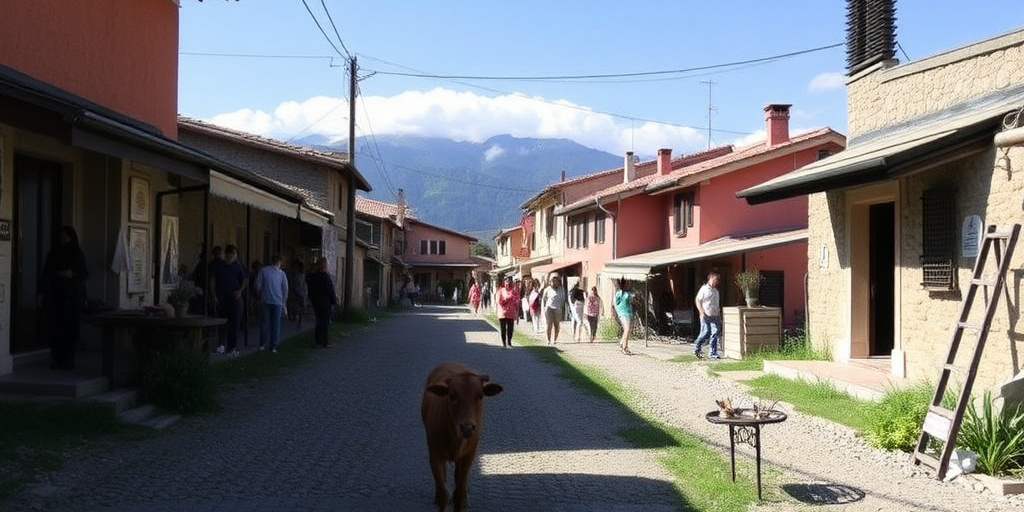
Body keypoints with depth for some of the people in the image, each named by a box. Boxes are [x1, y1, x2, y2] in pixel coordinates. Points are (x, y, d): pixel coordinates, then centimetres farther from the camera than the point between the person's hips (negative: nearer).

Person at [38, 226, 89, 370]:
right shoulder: (53, 253, 11)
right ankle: (56, 360, -2)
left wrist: (73, 274, -11)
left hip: (73, 297, -1)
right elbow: (45, 274, 10)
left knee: (71, 328, -7)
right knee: (56, 329, -6)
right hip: (55, 297, 1)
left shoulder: (78, 254, 8)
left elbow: (86, 274, 8)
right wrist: (41, 293, 3)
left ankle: (69, 361, -3)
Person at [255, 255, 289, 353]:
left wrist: (259, 295, 17)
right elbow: (285, 289, 4)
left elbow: (258, 284, -1)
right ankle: (273, 346, 3)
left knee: (264, 323, 9)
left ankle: (263, 344, 10)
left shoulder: (263, 270, 0)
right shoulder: (281, 273, 2)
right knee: (276, 324, 4)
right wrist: (284, 302, 15)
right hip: (277, 301, -1)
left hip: (265, 301, 1)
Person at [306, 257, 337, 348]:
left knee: (319, 322, 14)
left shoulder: (312, 277, 8)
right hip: (326, 303, -7)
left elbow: (310, 291, 13)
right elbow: (331, 291, -14)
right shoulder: (325, 276, -16)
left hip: (316, 303, 7)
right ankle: (325, 342, -1)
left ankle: (318, 341, 17)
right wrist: (334, 302, -4)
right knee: (326, 323, -2)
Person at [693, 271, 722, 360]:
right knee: (705, 333, -3)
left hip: (715, 316, 5)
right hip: (706, 316, -5)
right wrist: (702, 312, -13)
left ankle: (712, 353, -1)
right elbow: (697, 301, -6)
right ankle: (696, 348, 20)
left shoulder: (716, 291, 14)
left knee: (715, 333, -5)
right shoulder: (704, 289, -5)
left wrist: (719, 313, 15)